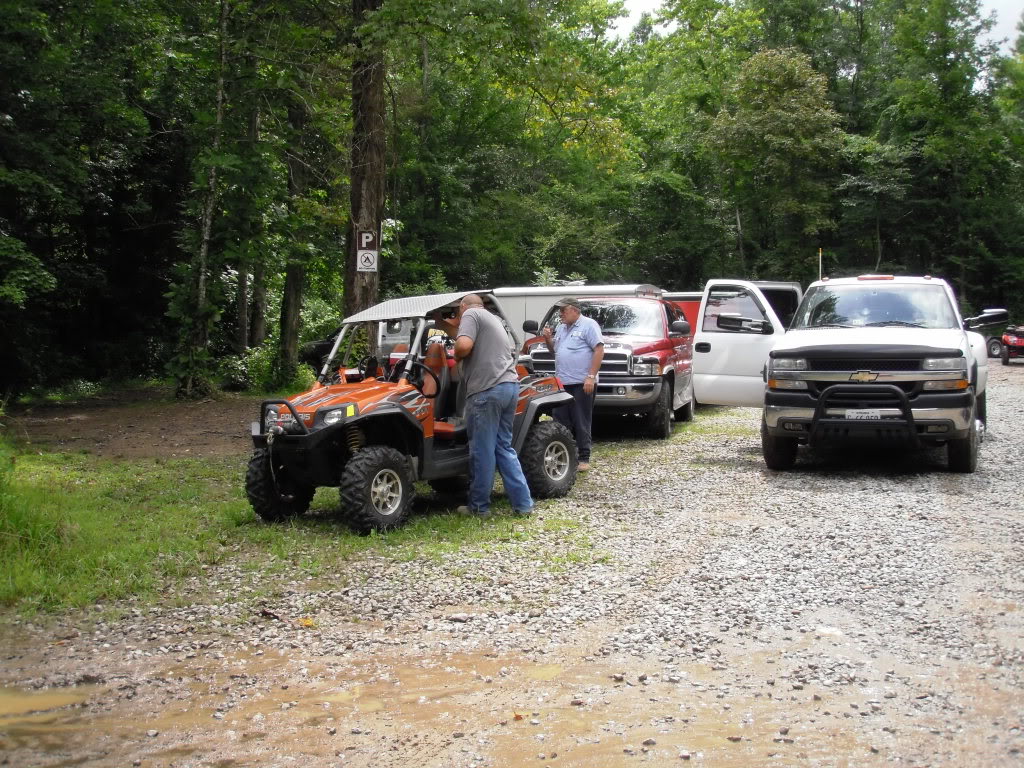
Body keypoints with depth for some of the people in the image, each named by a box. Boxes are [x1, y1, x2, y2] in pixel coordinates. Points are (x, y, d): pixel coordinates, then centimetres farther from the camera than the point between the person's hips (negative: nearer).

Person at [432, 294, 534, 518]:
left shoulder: (471, 314, -1)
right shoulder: (492, 319, 26)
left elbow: (464, 345, -18)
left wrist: (456, 356, 2)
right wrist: (441, 323, 46)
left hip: (487, 390, -9)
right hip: (510, 386, 9)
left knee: (482, 451, 1)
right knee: (504, 448, 14)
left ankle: (479, 506, 10)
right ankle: (523, 503, 11)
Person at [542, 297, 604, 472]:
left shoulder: (588, 325, -5)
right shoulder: (561, 328, 19)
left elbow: (599, 350, -12)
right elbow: (554, 350, 28)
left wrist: (591, 376, -19)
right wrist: (548, 338, 7)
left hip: (581, 384, -8)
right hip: (562, 383, 8)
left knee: (581, 423, -3)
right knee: (561, 422, 8)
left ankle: (584, 459, 2)